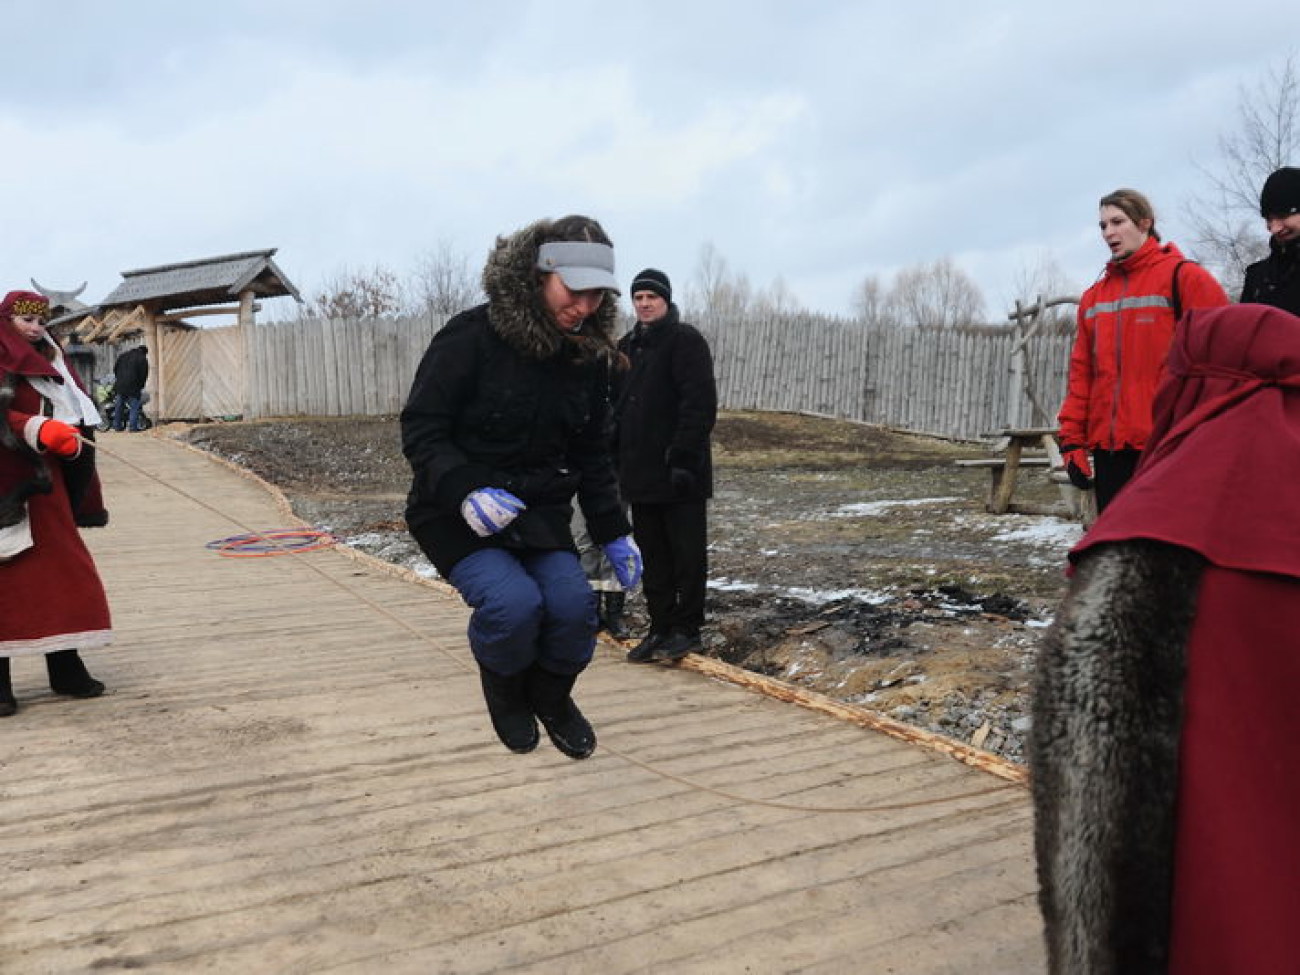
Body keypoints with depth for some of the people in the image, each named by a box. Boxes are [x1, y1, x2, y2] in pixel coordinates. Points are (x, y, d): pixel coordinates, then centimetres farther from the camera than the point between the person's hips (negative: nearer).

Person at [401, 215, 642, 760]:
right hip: (457, 512, -4)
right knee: (513, 603, -27)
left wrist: (613, 533, 5)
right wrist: (465, 491, -31)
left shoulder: (586, 356, 2)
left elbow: (591, 453, 11)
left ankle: (551, 697, 16)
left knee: (573, 603, -18)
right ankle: (506, 693, 8)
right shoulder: (471, 338, -17)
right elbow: (420, 429, -14)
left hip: (539, 511, 5)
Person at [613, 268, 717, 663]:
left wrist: (684, 458, -21)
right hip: (640, 474, 7)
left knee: (688, 555, 3)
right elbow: (615, 405, 20)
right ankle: (660, 628, 19)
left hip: (680, 473, -7)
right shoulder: (626, 346, 16)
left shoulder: (685, 340, -7)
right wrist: (614, 459, 13)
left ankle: (687, 629, 12)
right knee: (653, 559, 11)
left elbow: (701, 405, -16)